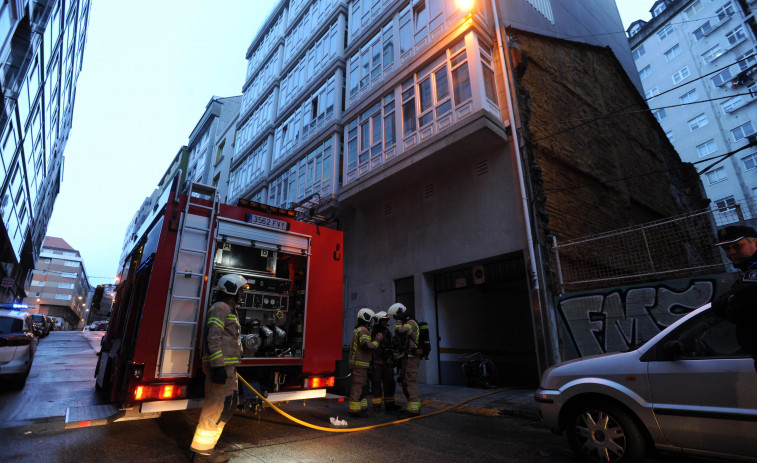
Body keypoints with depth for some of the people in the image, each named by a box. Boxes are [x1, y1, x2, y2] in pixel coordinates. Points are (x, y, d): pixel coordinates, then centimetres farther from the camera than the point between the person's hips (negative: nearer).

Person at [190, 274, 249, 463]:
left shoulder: (230, 310, 20)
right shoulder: (220, 308, -10)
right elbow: (213, 338, -20)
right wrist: (218, 365, -25)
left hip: (228, 366, 10)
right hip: (221, 365, -10)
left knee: (229, 404, 15)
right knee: (216, 406, -4)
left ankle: (207, 447, 26)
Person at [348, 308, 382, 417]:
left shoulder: (357, 330, 18)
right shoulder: (363, 331, -16)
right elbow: (368, 346, -27)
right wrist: (377, 340, -12)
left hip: (358, 364, 11)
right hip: (359, 364, -11)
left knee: (363, 387, 16)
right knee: (358, 387, -5)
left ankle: (362, 408, 22)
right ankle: (354, 410, 1)